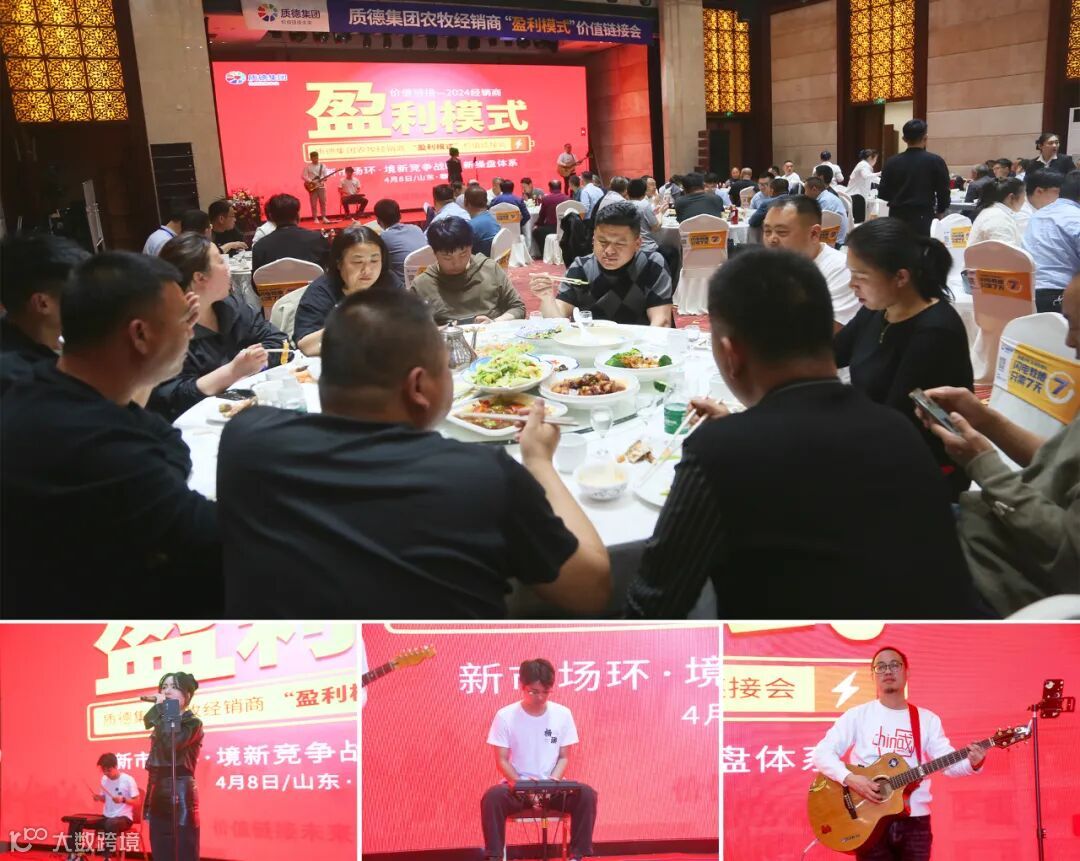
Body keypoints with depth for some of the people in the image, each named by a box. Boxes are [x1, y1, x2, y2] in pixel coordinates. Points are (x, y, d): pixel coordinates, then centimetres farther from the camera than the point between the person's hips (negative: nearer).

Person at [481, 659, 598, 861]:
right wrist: (523, 785, -20)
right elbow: (502, 761, -5)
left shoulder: (563, 714, -2)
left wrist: (552, 783, -15)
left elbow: (564, 757, 3)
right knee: (492, 797, -34)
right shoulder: (505, 716, -7)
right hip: (517, 787, -1)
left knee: (586, 794, -26)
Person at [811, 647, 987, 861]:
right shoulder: (858, 715, -1)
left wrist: (972, 764, -21)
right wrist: (850, 778, -21)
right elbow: (821, 752, -6)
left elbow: (948, 762, -1)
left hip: (915, 821, 2)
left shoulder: (927, 719, 8)